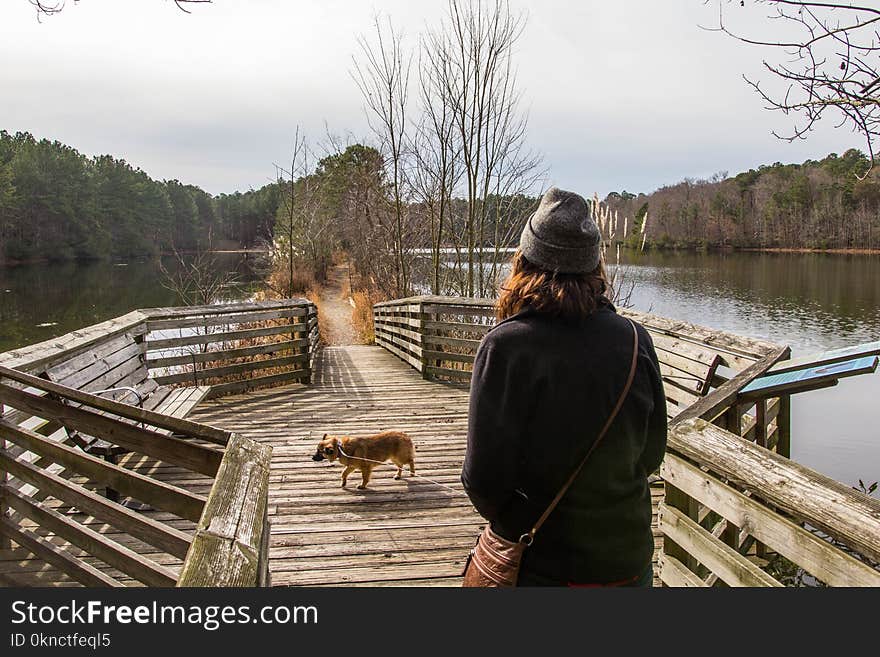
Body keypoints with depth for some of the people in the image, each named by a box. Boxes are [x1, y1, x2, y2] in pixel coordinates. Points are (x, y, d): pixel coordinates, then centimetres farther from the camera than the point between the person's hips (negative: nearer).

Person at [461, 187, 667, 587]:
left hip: (542, 564, -3)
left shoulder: (505, 346, -21)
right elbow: (651, 454, 1)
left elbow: (484, 477, -19)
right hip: (630, 557, 4)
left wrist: (513, 524, 1)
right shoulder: (635, 339, -9)